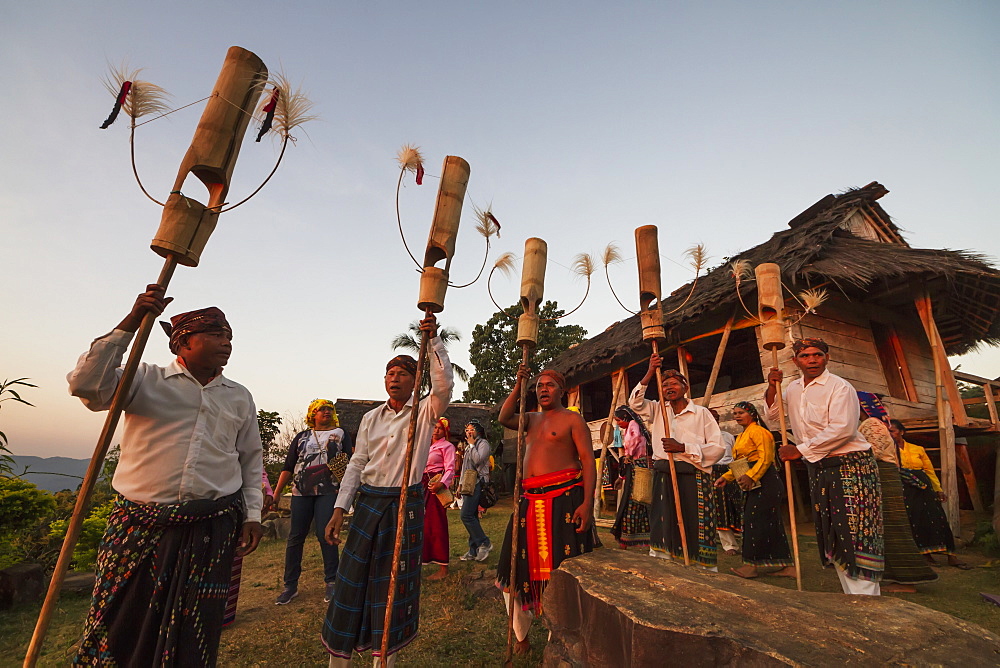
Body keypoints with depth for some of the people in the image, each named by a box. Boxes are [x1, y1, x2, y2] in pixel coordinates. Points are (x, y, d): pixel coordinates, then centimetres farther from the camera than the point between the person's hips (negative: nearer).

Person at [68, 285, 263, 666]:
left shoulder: (240, 398, 9)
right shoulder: (146, 380, 2)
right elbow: (86, 384, -16)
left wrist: (252, 514, 6)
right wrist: (130, 325, -18)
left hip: (212, 530, 2)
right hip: (139, 524, -2)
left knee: (194, 637, 12)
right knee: (120, 629, 7)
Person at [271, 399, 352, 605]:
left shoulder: (340, 434, 9)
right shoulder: (302, 437, 13)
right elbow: (288, 467, 11)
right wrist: (276, 493, 4)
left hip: (329, 492, -2)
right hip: (301, 492, 3)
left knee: (326, 535, -6)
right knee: (295, 537, 5)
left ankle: (331, 582, 11)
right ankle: (290, 586, 20)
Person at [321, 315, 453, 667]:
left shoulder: (424, 412, -2)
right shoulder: (371, 418, 8)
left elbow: (444, 385, -22)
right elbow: (357, 463, 8)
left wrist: (434, 340, -26)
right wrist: (339, 510, 2)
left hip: (406, 505, -3)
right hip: (368, 503, 3)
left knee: (396, 584, 8)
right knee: (352, 579, 7)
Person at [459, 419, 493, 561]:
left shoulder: (483, 443, -4)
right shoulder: (469, 446, 22)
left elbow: (478, 459, -21)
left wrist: (471, 444, -10)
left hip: (477, 483, -9)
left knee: (466, 515, -15)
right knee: (471, 517, 8)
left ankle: (484, 543, -5)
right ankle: (474, 551, 13)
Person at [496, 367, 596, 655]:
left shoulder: (572, 419, 0)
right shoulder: (531, 420, 18)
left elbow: (588, 460, -8)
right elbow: (504, 418, 1)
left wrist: (587, 502, -18)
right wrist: (518, 385, -4)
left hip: (564, 497, -6)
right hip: (530, 500, 7)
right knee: (518, 568, 13)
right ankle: (521, 637, 34)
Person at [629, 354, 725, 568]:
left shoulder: (701, 413, 1)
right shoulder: (658, 410, 12)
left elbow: (718, 448, -5)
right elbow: (635, 402, -4)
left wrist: (682, 448, -15)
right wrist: (650, 373, -9)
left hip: (693, 478, -4)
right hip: (663, 477, 4)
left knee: (696, 530, -1)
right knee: (663, 527, 9)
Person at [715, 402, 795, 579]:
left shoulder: (757, 431, -10)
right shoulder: (741, 436, 21)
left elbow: (766, 458, -20)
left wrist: (751, 476, -29)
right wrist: (726, 477, 14)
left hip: (763, 482, -10)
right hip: (753, 484, 10)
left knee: (756, 521, -5)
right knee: (772, 522, 11)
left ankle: (751, 564, 2)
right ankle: (787, 565, 17)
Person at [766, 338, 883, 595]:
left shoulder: (839, 387, -11)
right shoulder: (793, 388, 10)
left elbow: (842, 429, -20)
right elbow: (773, 415, 17)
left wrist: (800, 450, -17)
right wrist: (772, 387, 1)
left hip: (850, 465, -7)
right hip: (817, 468, 7)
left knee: (855, 533, -7)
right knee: (832, 536, 12)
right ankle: (851, 598, 24)